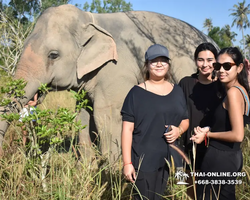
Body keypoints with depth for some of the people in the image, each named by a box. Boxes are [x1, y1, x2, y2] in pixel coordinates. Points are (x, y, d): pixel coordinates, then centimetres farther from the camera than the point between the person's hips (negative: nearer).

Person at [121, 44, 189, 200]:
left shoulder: (177, 91, 9)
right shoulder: (137, 93, -6)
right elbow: (127, 129, -8)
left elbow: (185, 120, 18)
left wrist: (179, 130, -7)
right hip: (144, 160, -4)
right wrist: (127, 163, -13)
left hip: (172, 160, 4)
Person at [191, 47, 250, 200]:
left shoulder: (233, 92, -19)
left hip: (220, 158, -10)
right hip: (233, 156, 10)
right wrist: (209, 130, 5)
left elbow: (238, 135, -24)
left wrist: (208, 134, -12)